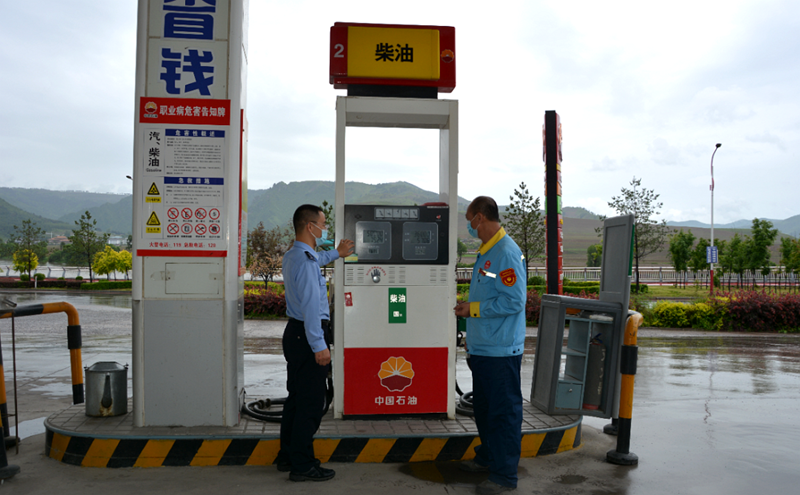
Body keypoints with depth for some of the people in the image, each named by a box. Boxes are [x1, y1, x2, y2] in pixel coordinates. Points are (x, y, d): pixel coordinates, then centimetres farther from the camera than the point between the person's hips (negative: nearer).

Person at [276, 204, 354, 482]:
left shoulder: (293, 257, 13)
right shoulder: (305, 262, -20)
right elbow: (310, 306, -24)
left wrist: (336, 254, 51)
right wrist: (319, 346, -24)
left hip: (294, 333, 11)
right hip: (307, 337, -11)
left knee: (296, 397, 18)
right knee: (311, 402, -3)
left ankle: (287, 456, 29)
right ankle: (302, 466, 6)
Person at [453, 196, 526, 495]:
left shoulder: (507, 253, -18)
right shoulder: (486, 251, 13)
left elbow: (513, 301, -23)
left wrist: (473, 309, -17)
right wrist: (469, 308, 17)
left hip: (501, 350, -10)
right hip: (482, 347, 10)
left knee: (504, 411, 1)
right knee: (483, 407, 21)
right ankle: (488, 458, 37)